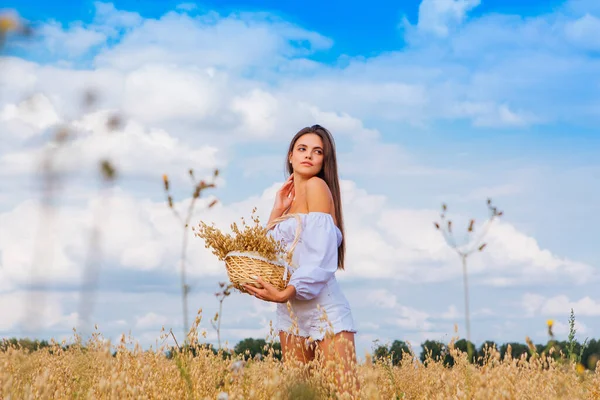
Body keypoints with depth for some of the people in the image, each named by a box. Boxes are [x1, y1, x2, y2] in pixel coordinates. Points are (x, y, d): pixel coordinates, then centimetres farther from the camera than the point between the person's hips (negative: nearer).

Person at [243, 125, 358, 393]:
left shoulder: (317, 186, -6)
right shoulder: (290, 198, 17)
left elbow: (321, 254, -17)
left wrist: (285, 293, -25)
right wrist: (277, 212, 6)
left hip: (324, 310, -8)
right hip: (291, 314, 8)